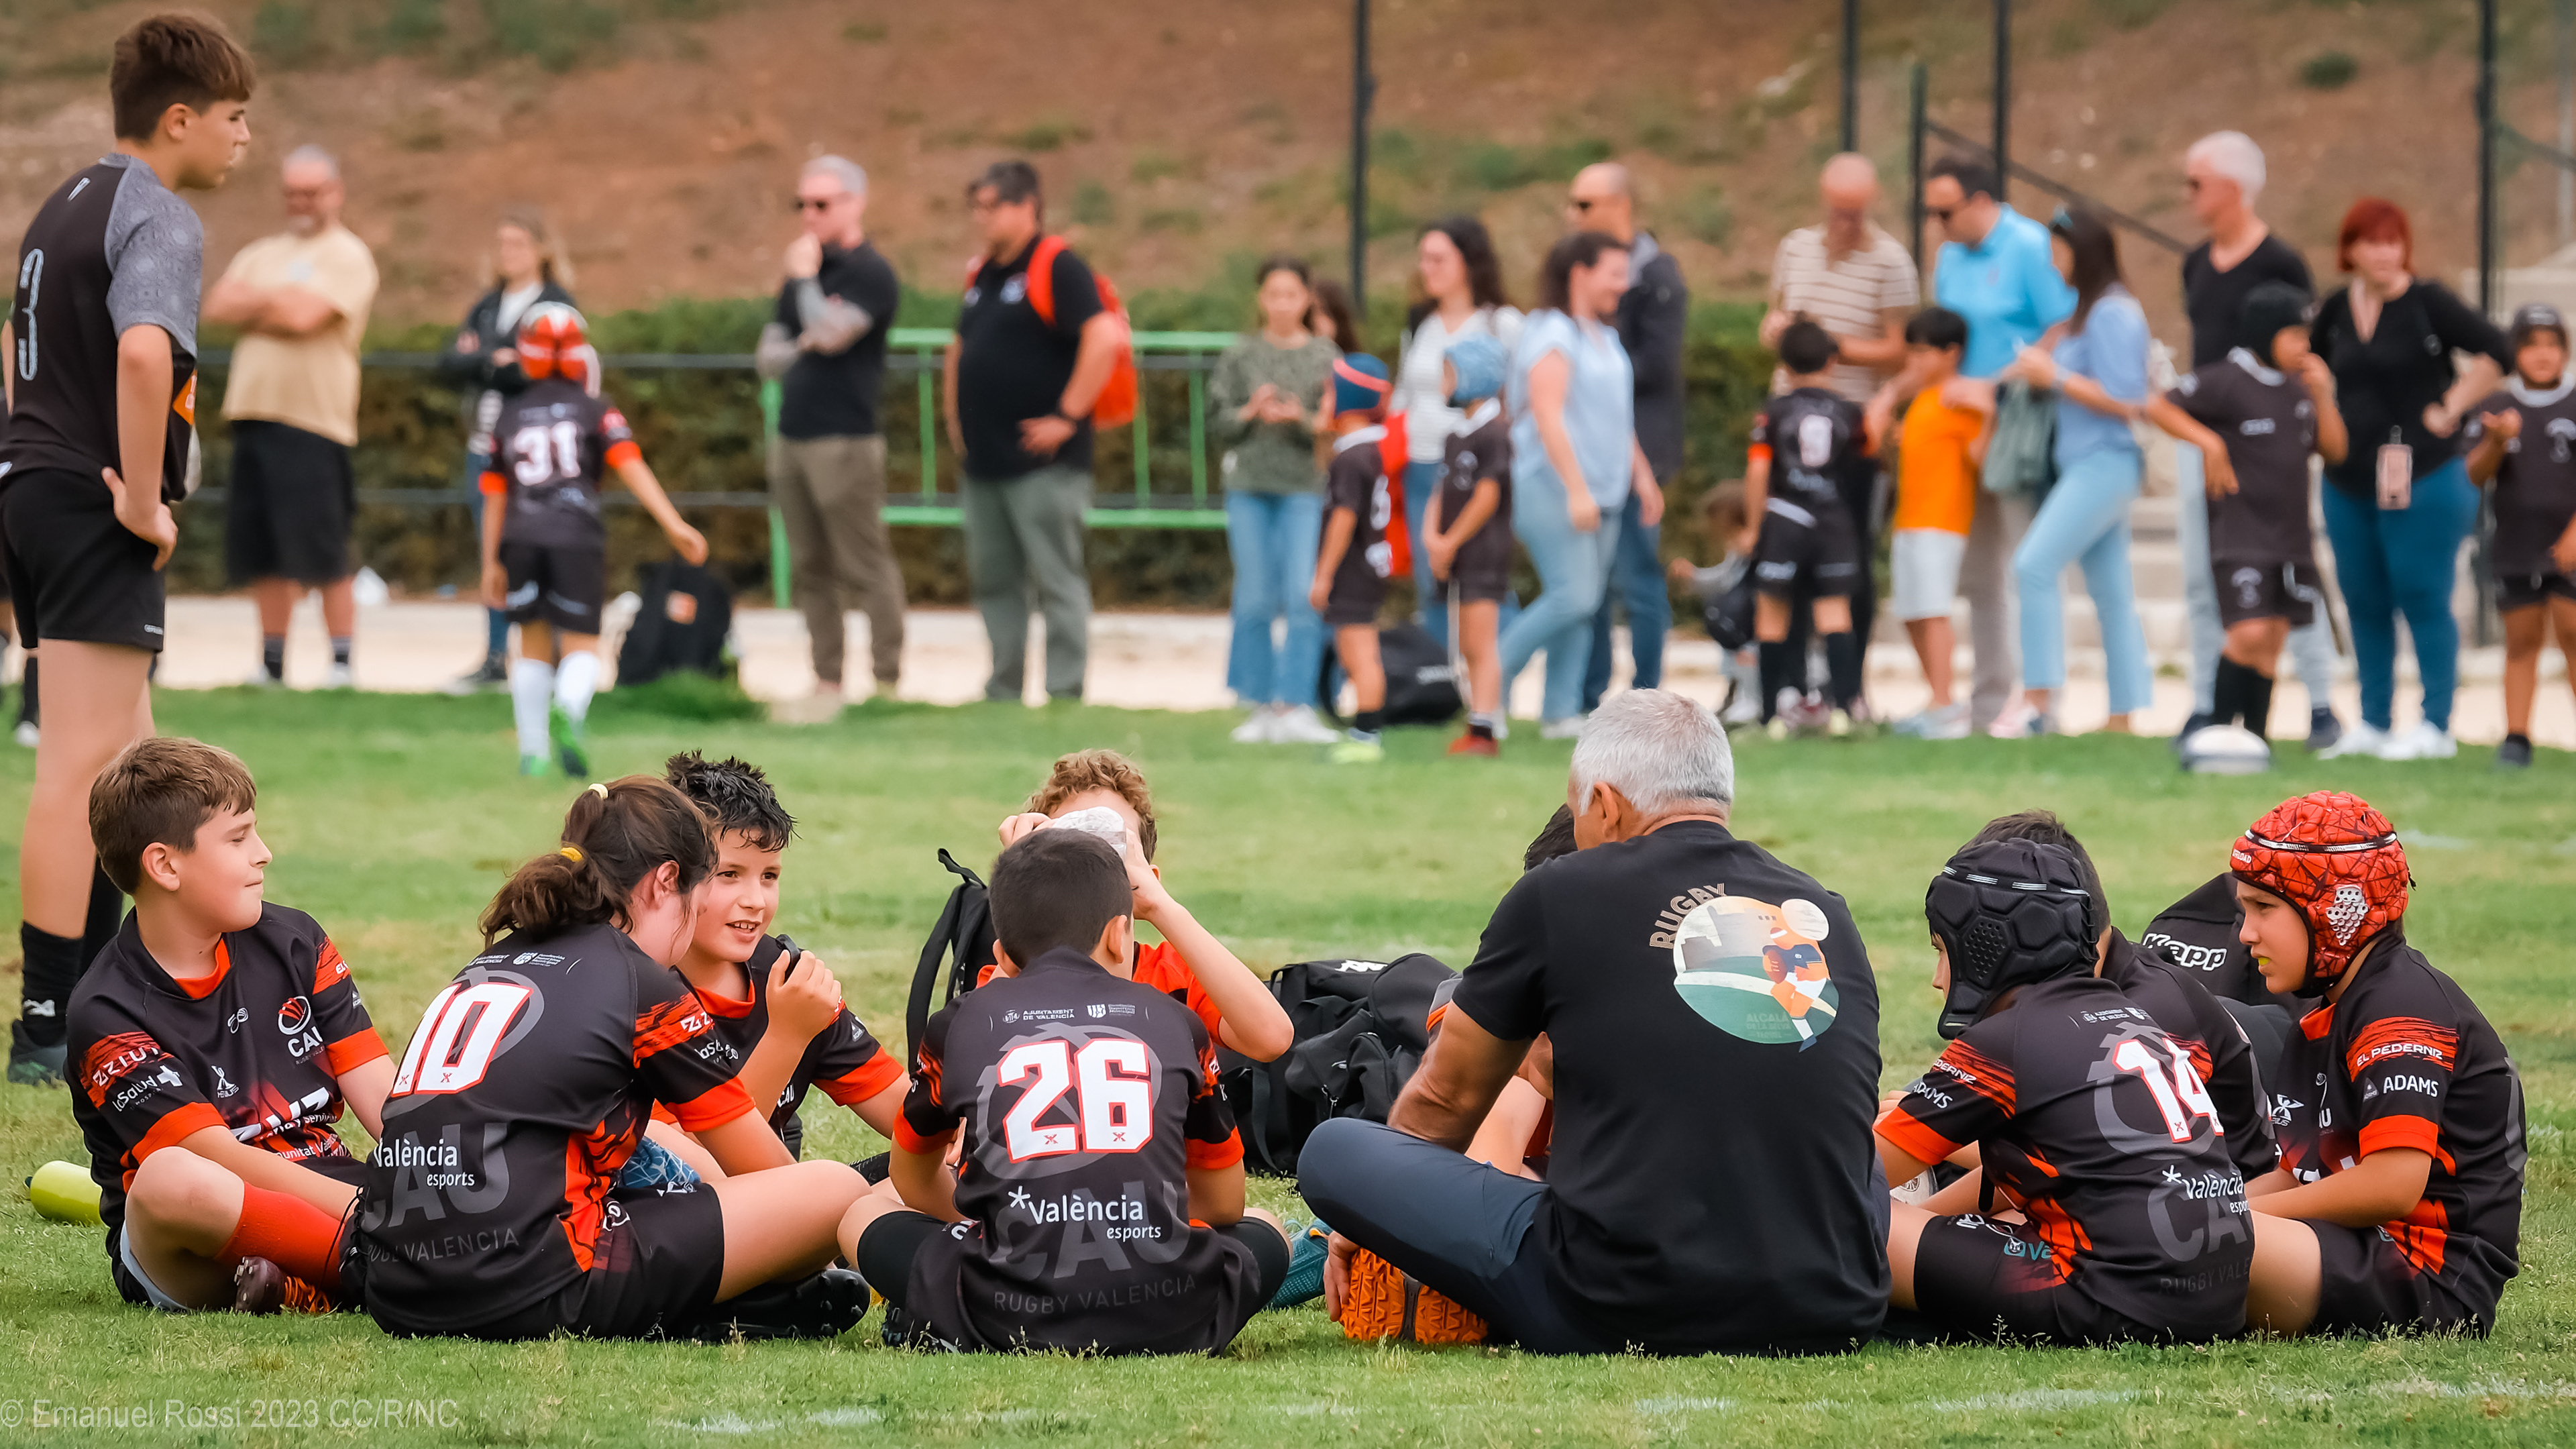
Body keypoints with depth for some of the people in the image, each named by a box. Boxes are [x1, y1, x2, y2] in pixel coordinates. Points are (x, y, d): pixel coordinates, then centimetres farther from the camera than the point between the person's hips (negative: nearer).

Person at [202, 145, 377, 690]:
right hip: (254, 416, 7)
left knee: (323, 556, -8)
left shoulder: (347, 256, -2)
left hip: (313, 419, -7)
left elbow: (304, 315, -15)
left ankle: (342, 661, -1)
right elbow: (217, 306, 7)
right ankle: (271, 661, 14)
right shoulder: (263, 254, 21)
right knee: (266, 557, 8)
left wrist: (254, 302, 2)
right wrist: (276, 305, -7)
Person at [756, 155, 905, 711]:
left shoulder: (869, 274, -7)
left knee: (865, 567, -8)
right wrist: (801, 350, -3)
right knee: (811, 569, 9)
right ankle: (827, 681, 13)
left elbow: (830, 331, -20)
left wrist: (805, 277, -8)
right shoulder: (804, 270, 18)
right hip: (793, 436, 9)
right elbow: (770, 355, 17)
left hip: (845, 440, -9)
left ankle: (889, 680, -6)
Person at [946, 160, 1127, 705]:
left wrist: (1067, 418, -19)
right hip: (985, 463, 9)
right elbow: (962, 349, 33)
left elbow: (1105, 339, -21)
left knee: (1056, 579, -6)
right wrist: (956, 414, 21)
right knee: (994, 581, 11)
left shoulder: (1056, 268, -9)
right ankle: (1003, 695, 17)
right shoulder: (982, 274, 17)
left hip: (1040, 459, -9)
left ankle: (1065, 696, -4)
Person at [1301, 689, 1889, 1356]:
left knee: (1332, 1150, 8)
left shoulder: (1561, 895, 0)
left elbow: (1445, 1100, 14)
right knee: (1871, 1170, 38)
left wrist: (1375, 1216, 36)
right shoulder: (1829, 917, 12)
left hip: (1622, 1321, -5)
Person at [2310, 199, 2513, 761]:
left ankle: (2436, 727, -1)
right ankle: (2373, 724, 19)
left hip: (2422, 479, -6)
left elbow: (2495, 353, -13)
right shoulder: (2337, 310, 9)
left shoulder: (2428, 302, -8)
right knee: (2364, 605, 10)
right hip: (2350, 479, 6)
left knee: (2423, 599, -5)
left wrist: (2450, 409, -12)